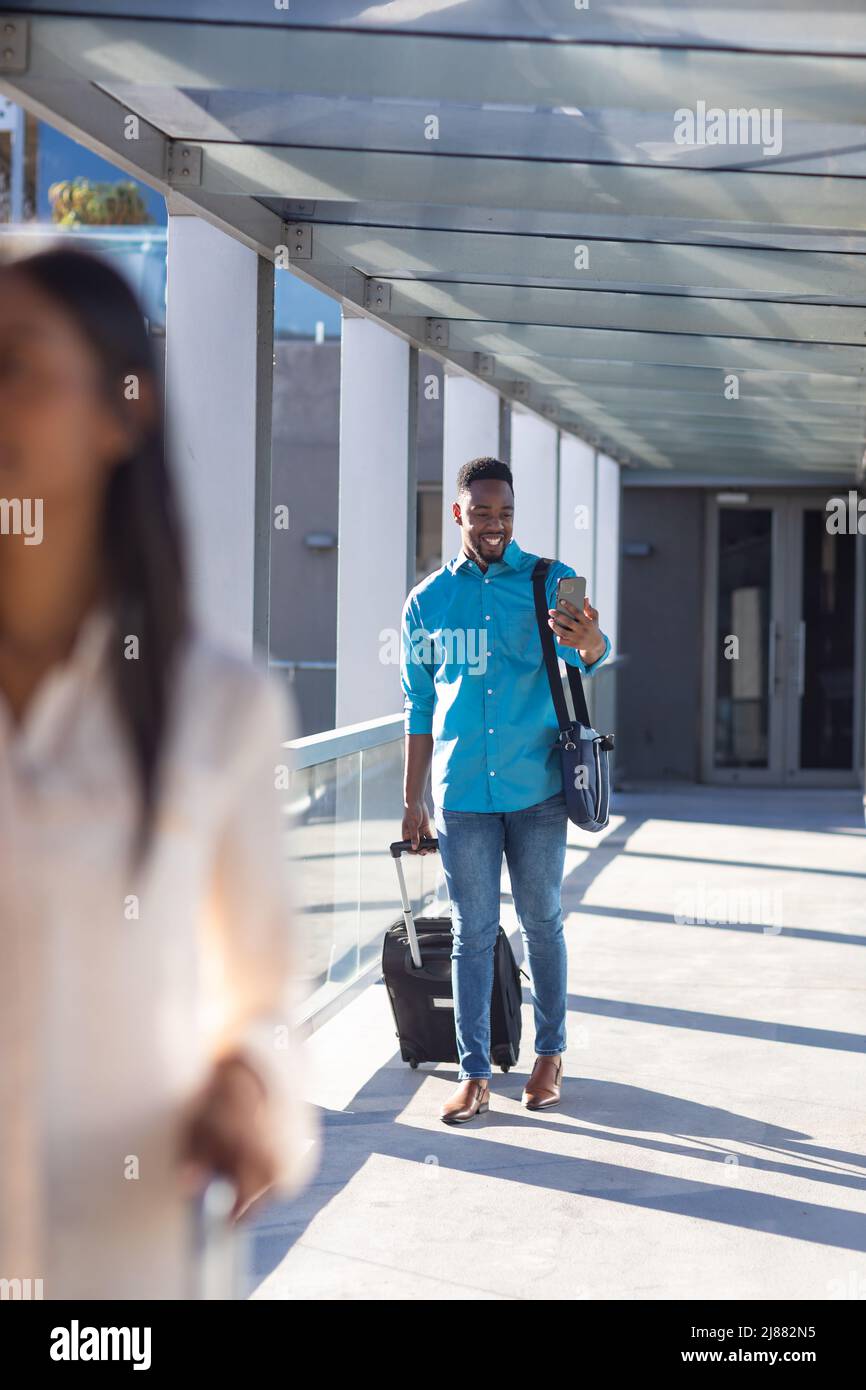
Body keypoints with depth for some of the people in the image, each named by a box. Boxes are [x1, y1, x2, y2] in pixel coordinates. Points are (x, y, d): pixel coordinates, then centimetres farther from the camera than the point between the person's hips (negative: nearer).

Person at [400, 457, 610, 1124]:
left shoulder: (550, 582, -1)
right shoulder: (427, 601, 6)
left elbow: (589, 656, -19)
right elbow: (420, 707, 12)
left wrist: (590, 640, -44)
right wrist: (412, 801, 11)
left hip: (537, 791, -1)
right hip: (462, 794, 1)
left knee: (543, 923, 8)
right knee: (473, 933, 4)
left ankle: (551, 1055, 23)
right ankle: (475, 1074, 8)